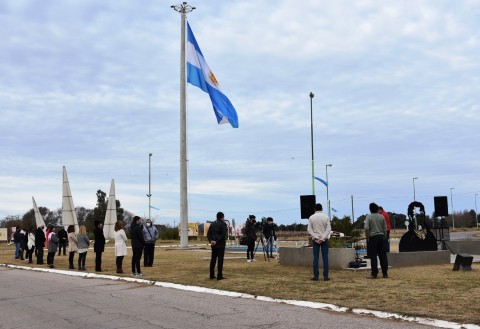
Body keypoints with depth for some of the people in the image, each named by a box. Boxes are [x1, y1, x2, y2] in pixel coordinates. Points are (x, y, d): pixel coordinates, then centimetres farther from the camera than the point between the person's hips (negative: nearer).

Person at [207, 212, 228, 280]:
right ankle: (219, 276, -3)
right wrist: (217, 241, -14)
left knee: (213, 259, 11)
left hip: (214, 245, 6)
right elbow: (223, 235, -17)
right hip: (220, 244, -6)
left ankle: (212, 275, 13)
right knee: (220, 260, -3)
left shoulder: (212, 224, 12)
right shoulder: (223, 224, -7)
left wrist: (211, 240, -4)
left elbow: (208, 234, 7)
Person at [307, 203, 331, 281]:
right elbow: (328, 229, -7)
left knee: (315, 257, 2)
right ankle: (325, 276, -1)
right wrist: (322, 238, -11)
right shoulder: (326, 217, -2)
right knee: (325, 258, 1)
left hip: (315, 240, 1)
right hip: (324, 240, -1)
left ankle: (316, 276, 0)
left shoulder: (311, 217, 0)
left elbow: (309, 229, -4)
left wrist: (316, 238, -9)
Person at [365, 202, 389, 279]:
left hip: (372, 237, -4)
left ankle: (374, 273, -1)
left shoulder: (369, 216, -6)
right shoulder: (381, 217, 6)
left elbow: (366, 228, -15)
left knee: (373, 256, 0)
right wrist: (384, 237, 15)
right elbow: (385, 228, 6)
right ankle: (385, 273, 10)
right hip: (381, 237, 4)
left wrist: (367, 237, -4)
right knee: (383, 255, 8)